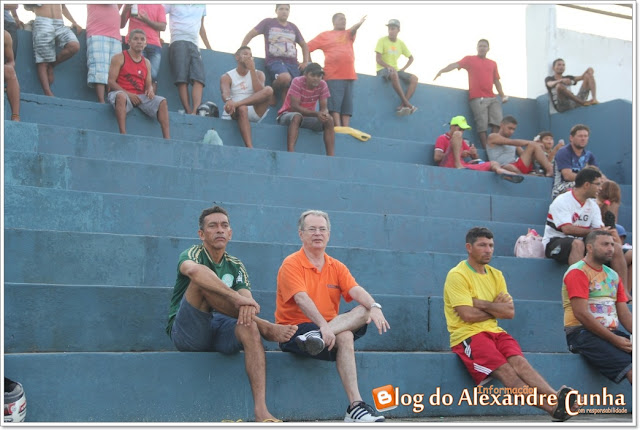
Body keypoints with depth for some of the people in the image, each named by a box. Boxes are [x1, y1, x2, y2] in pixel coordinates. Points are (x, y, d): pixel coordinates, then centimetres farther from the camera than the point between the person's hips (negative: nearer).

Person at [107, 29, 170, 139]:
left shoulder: (146, 63, 18)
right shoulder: (119, 58, 2)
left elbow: (148, 84, 17)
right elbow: (111, 81, -6)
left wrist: (150, 89, -10)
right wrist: (128, 94, -18)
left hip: (140, 97, 5)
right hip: (123, 93, -5)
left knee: (162, 101, -18)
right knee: (121, 96, -40)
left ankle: (167, 137, -27)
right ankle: (123, 133, -46)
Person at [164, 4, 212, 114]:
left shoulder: (202, 5, 22)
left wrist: (209, 47, 27)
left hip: (194, 44, 4)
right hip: (178, 42, -3)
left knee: (199, 79, -16)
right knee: (182, 79, -15)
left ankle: (195, 111, -27)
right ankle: (188, 112, -20)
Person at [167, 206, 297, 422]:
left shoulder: (235, 266, 14)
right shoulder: (193, 254, -3)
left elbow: (247, 298, -4)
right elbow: (193, 270, -30)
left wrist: (247, 305, -31)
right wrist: (236, 297, -39)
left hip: (218, 332, 4)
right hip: (186, 333, -4)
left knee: (249, 327, -30)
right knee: (202, 280, -27)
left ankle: (261, 410, -40)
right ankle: (265, 328, -25)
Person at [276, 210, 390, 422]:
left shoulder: (336, 267, 13)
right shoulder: (292, 264, -6)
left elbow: (356, 291, -5)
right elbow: (302, 299, -23)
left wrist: (374, 307, -30)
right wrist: (323, 325, -40)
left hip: (328, 331, 6)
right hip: (294, 331, -6)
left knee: (365, 310, -23)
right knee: (344, 337, -33)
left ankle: (316, 338, -42)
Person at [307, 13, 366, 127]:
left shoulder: (348, 34, 19)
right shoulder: (324, 35, 11)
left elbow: (353, 29, -5)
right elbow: (307, 47, 10)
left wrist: (359, 23, -27)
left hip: (349, 75, 4)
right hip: (333, 76, -4)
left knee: (347, 104, 2)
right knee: (334, 104, -11)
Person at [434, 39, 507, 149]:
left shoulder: (493, 63, 20)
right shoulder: (470, 59, 9)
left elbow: (496, 81, 21)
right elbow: (456, 65, -6)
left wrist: (502, 95, 9)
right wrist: (442, 70, -22)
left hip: (492, 98, 4)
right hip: (477, 98, -4)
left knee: (497, 121, -9)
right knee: (482, 124, -9)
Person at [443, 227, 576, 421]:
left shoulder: (496, 275, 17)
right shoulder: (457, 275, -3)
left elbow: (510, 312, 7)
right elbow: (468, 315, -14)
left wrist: (481, 304, -6)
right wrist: (495, 308, 1)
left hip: (494, 331, 6)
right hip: (466, 335, -6)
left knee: (518, 361, -25)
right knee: (504, 369, -28)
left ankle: (555, 397, -46)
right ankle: (552, 408, -44)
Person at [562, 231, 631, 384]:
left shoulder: (613, 275, 20)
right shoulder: (578, 272, -4)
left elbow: (624, 314, 15)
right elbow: (581, 314, -13)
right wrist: (614, 340, -16)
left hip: (612, 333, 7)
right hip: (583, 333, -7)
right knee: (631, 370, -27)